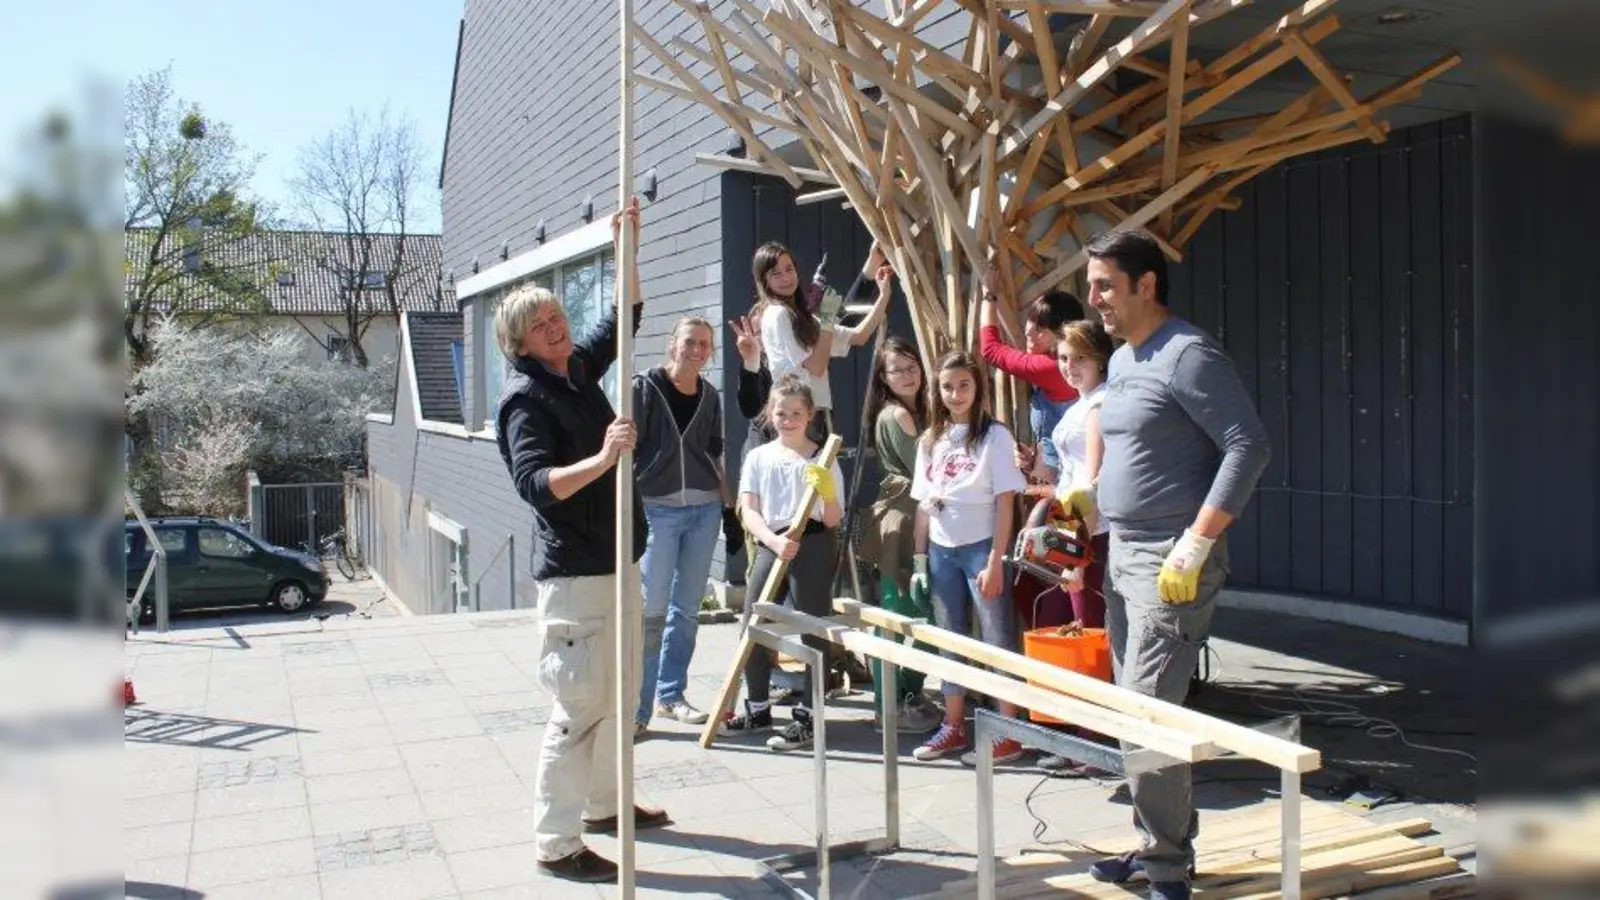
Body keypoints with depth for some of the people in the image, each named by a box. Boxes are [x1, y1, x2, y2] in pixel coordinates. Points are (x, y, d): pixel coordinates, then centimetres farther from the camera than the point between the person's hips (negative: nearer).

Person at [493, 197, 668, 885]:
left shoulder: (580, 370, 10)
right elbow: (536, 485, -25)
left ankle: (602, 804, 33)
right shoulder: (523, 398, -13)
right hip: (572, 572, -9)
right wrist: (601, 458, -36)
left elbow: (623, 317, 23)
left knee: (611, 695, 18)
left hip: (615, 561, 9)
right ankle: (556, 843, 3)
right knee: (577, 706, -6)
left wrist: (626, 246, 13)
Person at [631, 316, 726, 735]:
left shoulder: (710, 396, 11)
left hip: (704, 510, 5)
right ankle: (636, 708, 1)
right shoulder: (645, 387, -3)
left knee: (687, 608, 9)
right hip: (656, 510, -5)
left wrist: (726, 503, 15)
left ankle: (670, 695, 21)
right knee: (651, 612, -6)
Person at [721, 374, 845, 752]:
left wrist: (827, 492, -20)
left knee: (813, 631, 1)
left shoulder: (823, 459, 2)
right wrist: (775, 540, -18)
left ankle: (807, 717, 11)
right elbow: (748, 512, -1)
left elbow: (833, 520, 0)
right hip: (769, 546, 3)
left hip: (811, 547, -3)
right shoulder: (758, 457, 9)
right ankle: (758, 709, 25)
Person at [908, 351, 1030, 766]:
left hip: (980, 548, -5)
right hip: (941, 551, 6)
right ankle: (954, 726, 23)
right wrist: (919, 557, 9)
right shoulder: (930, 440, 11)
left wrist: (995, 561, -14)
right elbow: (923, 504, 13)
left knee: (998, 640, 0)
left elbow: (1005, 503, -9)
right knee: (949, 640, 12)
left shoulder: (994, 436, -5)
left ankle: (1008, 732, 5)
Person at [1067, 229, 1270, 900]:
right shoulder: (1121, 361, 15)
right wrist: (1091, 497, 9)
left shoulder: (1188, 354, -13)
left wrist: (1195, 545, -22)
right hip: (1123, 555, 9)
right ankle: (1160, 843, 28)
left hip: (1173, 562, -9)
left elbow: (1249, 447, -18)